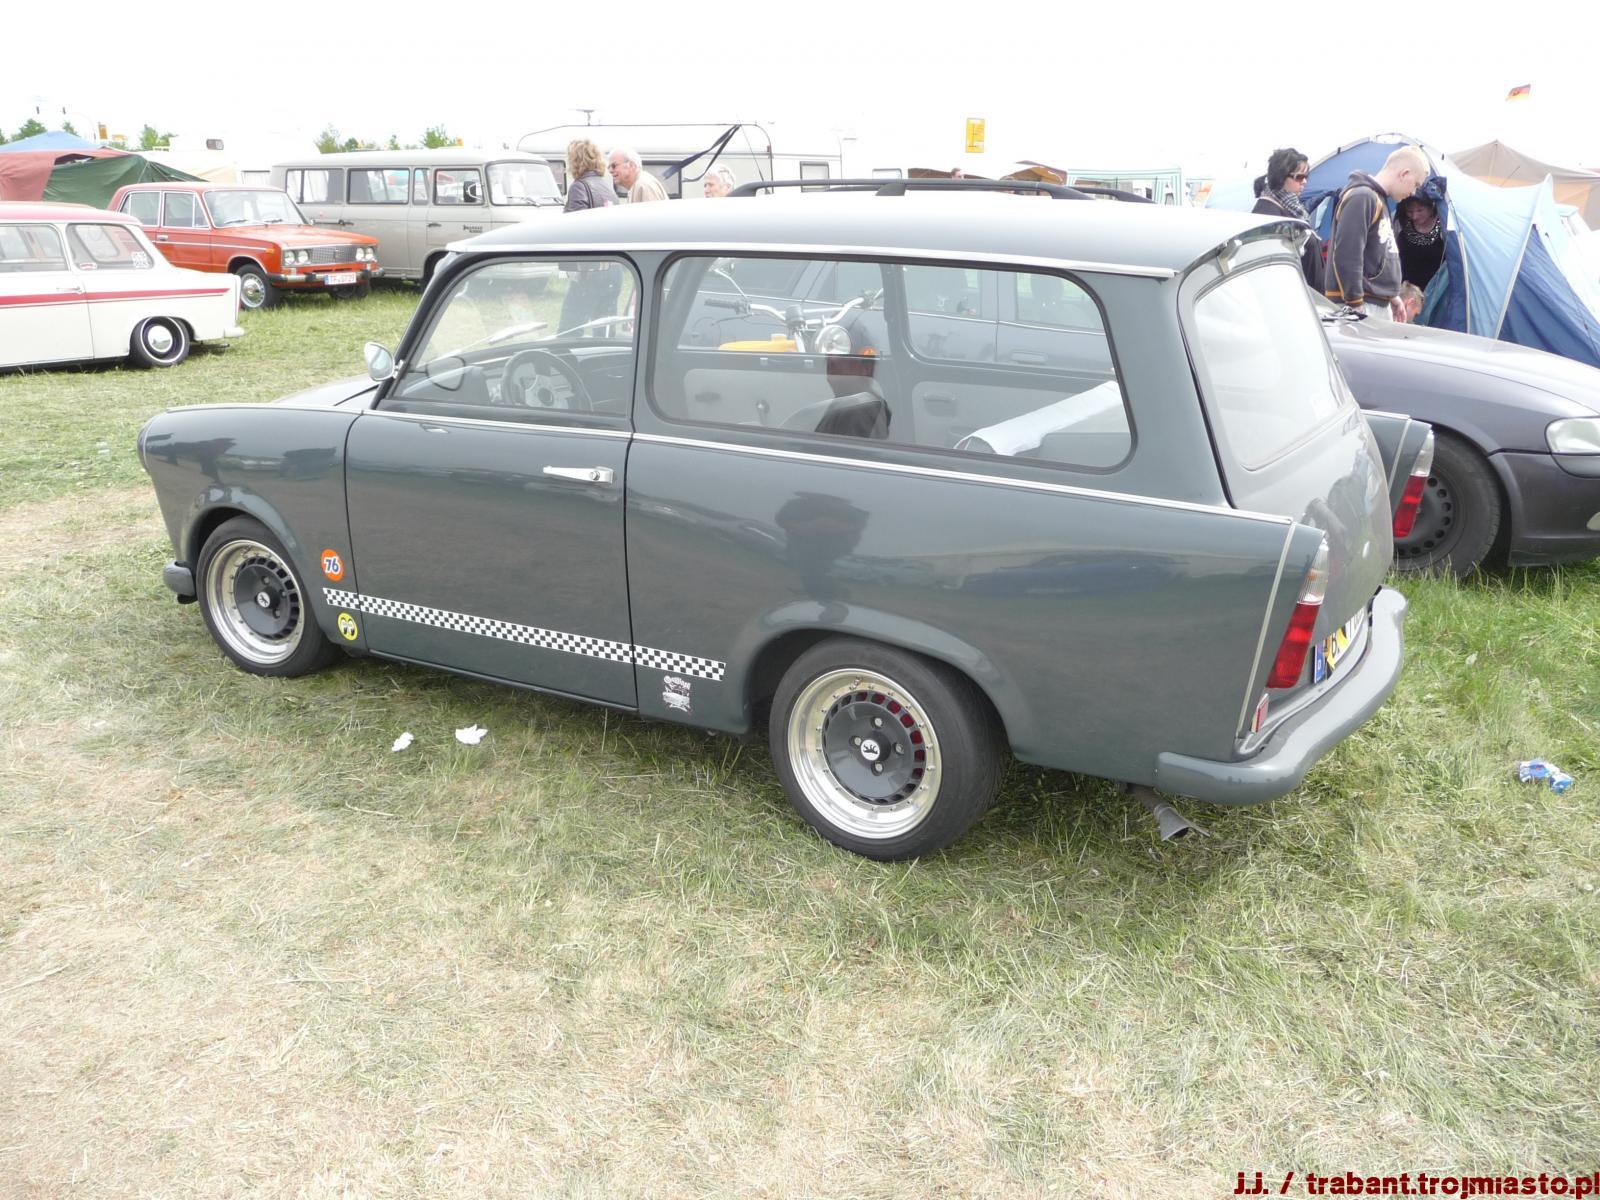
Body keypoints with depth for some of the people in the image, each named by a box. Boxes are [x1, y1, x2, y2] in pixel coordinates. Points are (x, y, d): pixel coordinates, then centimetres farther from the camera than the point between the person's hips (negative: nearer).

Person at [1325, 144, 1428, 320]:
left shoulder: (1379, 199, 18)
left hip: (1380, 305, 10)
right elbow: (1346, 257, -21)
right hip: (1362, 307, -10)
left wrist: (1391, 295, 24)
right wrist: (1356, 305, -21)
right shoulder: (1361, 197, -14)